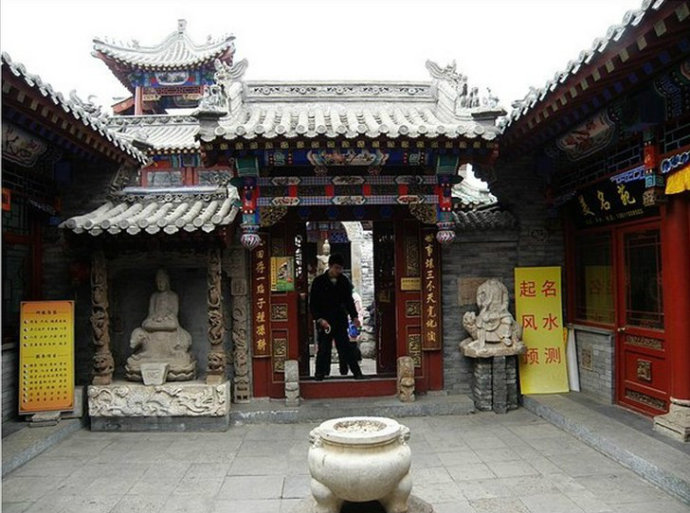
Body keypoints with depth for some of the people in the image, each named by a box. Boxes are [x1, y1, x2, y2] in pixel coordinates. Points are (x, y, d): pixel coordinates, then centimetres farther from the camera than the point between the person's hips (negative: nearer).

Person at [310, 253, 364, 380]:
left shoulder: (344, 281, 4)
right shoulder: (319, 281, -5)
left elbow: (349, 301, 14)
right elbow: (312, 304, -4)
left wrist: (354, 316, 4)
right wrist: (320, 319, -15)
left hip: (340, 321, 3)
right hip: (324, 322, -2)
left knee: (346, 348, 4)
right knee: (323, 350, 3)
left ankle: (357, 373, 10)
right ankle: (320, 375, 14)